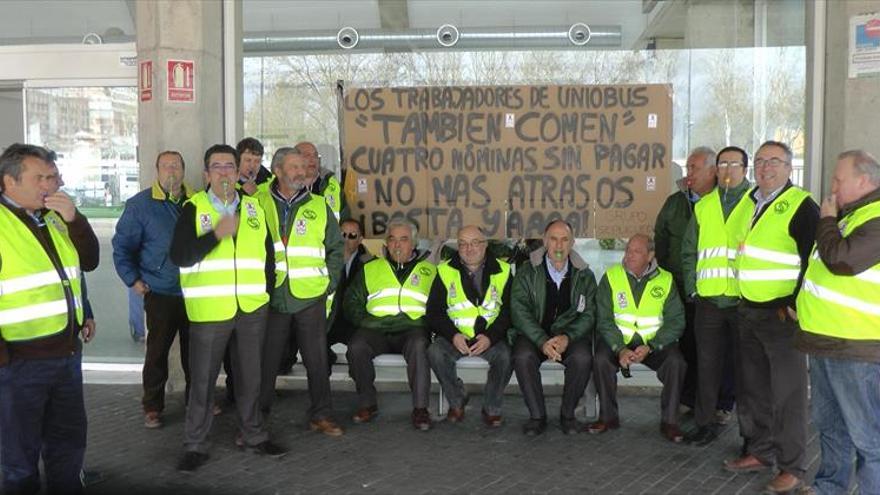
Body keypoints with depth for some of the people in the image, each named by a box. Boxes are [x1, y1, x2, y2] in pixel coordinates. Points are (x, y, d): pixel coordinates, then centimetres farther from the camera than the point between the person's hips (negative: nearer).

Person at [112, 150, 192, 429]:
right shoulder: (140, 205, -5)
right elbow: (122, 246, -1)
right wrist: (133, 280, -7)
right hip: (160, 294, -3)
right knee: (157, 351, 5)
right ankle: (152, 407, 18)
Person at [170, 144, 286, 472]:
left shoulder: (253, 208, 10)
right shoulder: (193, 208, -3)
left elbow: (268, 254, 18)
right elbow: (178, 256, -13)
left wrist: (267, 290, 12)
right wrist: (216, 234, -21)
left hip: (252, 309, 4)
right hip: (209, 310, -3)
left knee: (250, 376, 14)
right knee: (202, 380, 5)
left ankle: (253, 435, 30)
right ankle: (195, 446, 18)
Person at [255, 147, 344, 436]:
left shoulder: (318, 206, 6)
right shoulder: (260, 204, 3)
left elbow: (336, 247, 11)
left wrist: (330, 281, 2)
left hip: (311, 296, 1)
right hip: (272, 297, 0)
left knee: (317, 359, 5)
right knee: (266, 360, 8)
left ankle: (321, 415, 18)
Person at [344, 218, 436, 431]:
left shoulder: (429, 270, 20)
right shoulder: (370, 269, 23)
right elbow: (351, 302, 21)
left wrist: (428, 322, -5)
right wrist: (364, 320, 4)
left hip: (412, 327, -1)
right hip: (375, 329, 2)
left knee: (418, 345, -36)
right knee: (356, 347, -30)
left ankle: (420, 407, -27)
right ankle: (367, 403, -11)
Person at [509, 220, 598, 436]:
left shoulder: (584, 276, 6)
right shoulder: (527, 272, 1)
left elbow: (588, 315, 1)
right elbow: (519, 312, -8)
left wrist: (567, 337, -19)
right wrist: (542, 341, -21)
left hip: (570, 334, 1)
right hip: (534, 334, 0)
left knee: (583, 358, -30)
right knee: (522, 357, -31)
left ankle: (567, 413, -7)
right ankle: (537, 416, -13)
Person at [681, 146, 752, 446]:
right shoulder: (704, 207, 13)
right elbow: (689, 251, 16)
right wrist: (692, 287, 7)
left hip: (745, 300, -3)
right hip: (708, 299, 3)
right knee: (707, 363, 9)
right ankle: (706, 422, 20)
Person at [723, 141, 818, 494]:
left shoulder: (801, 207, -10)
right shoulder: (749, 201, 11)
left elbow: (813, 262, -14)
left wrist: (794, 305, -16)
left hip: (782, 315, -7)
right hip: (748, 312, 7)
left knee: (787, 393, -1)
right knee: (754, 388, 15)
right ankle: (760, 452, 28)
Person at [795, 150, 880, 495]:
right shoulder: (849, 214, 16)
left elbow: (839, 259, -28)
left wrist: (827, 220, -12)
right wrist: (801, 303, 17)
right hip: (826, 339, 10)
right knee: (829, 426, 21)